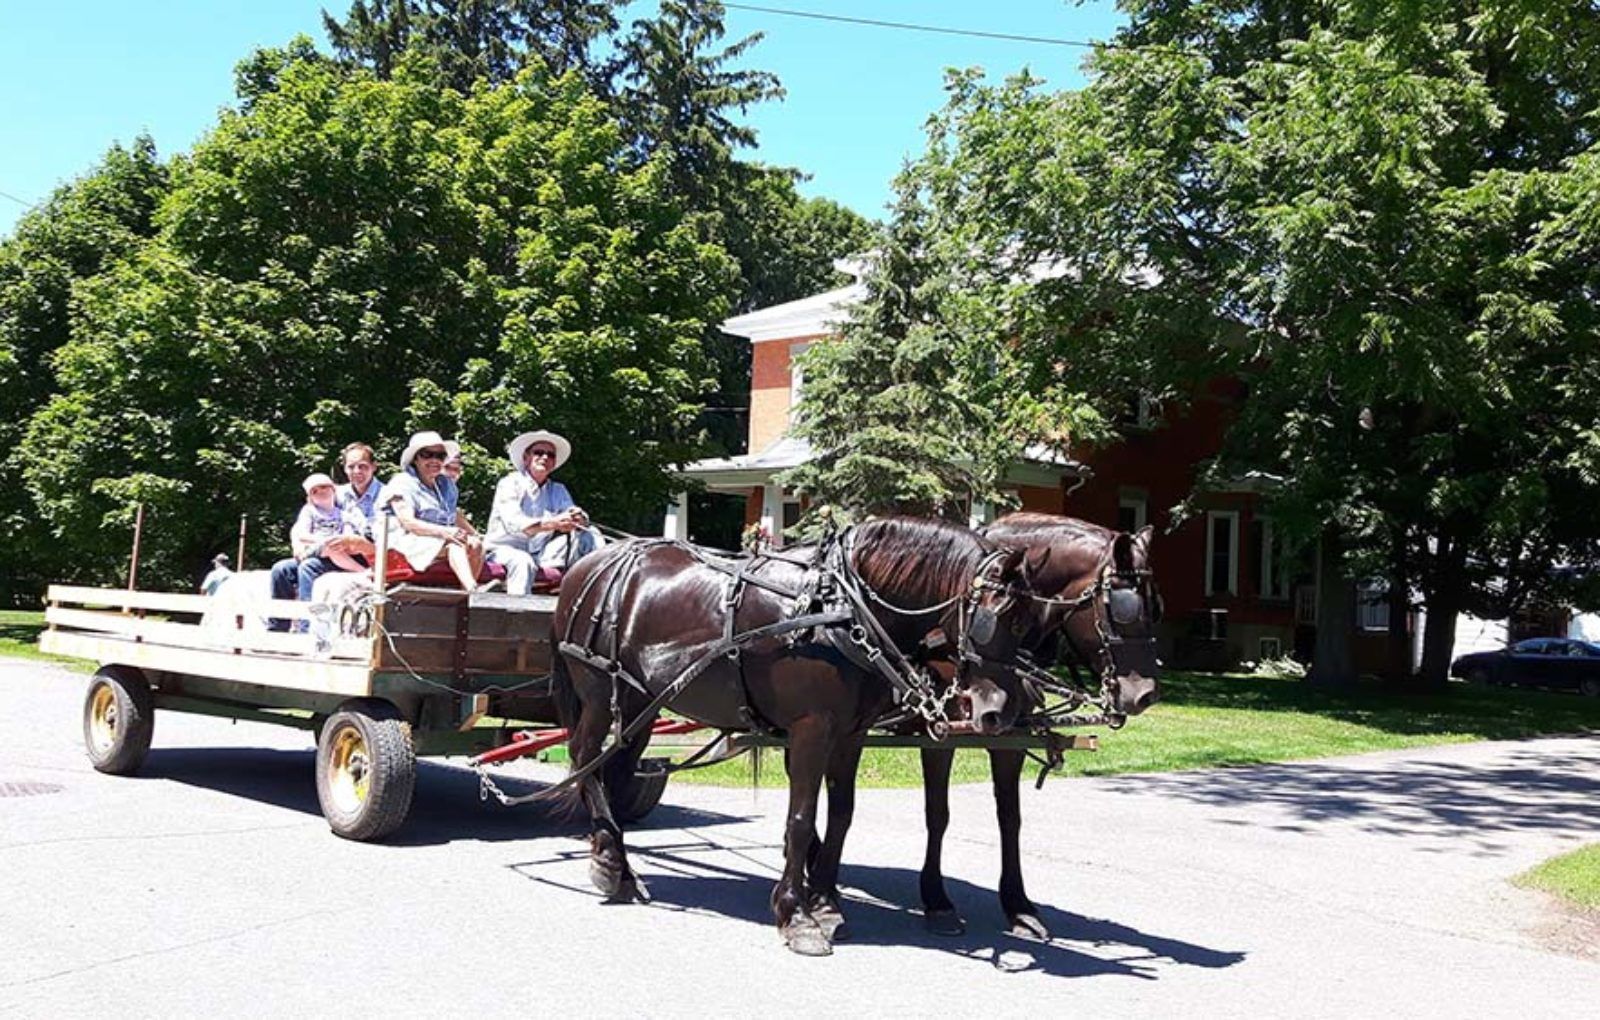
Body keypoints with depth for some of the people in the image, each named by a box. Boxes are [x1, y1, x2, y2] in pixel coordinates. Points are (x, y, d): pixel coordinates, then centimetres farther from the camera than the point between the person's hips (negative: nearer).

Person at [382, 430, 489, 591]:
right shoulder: (402, 483, -1)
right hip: (409, 541, -7)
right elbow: (407, 522, -14)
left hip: (442, 540, 7)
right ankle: (472, 588, -55)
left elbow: (456, 515, 23)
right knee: (455, 543, -34)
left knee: (476, 545, -23)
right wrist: (442, 531, -29)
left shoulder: (445, 484, 23)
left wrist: (475, 534, 1)